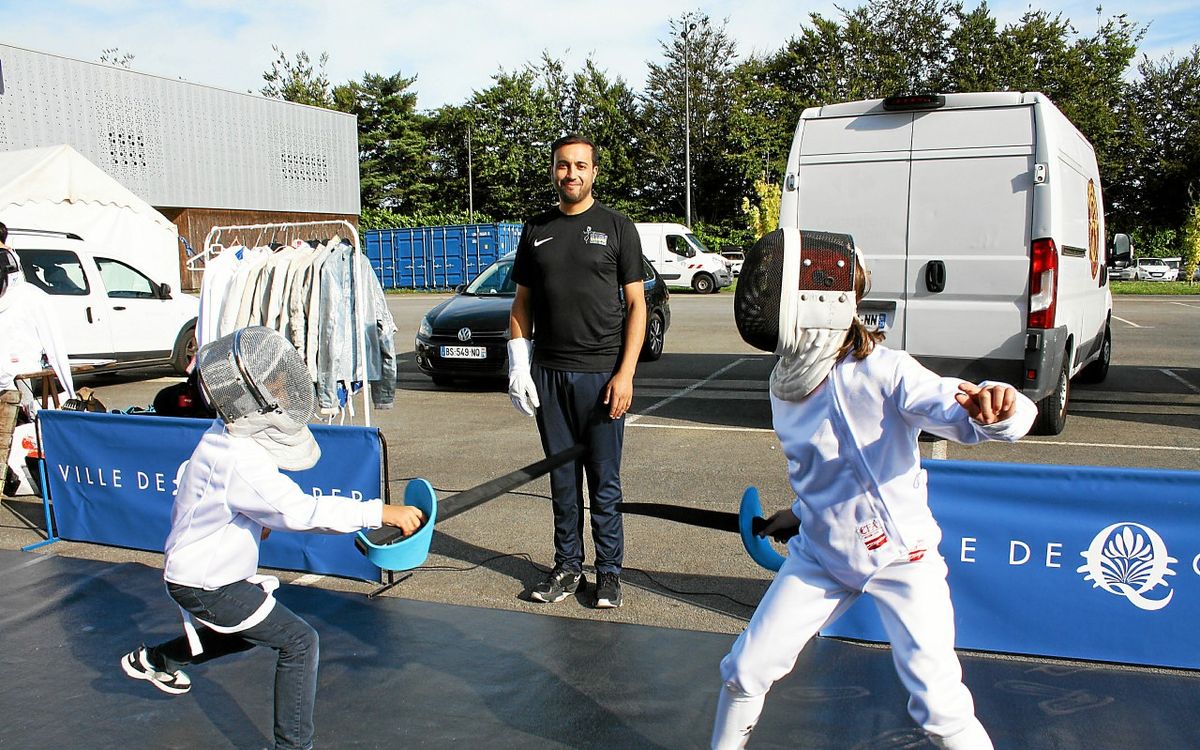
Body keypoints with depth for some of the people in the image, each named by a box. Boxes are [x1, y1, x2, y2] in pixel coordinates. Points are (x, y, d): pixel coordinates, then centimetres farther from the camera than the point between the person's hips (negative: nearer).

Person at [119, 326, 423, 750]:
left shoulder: (231, 436, -1)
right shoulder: (238, 459, -32)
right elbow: (300, 510, -39)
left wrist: (256, 521, 11)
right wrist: (380, 513, -41)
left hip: (197, 568, 9)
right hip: (206, 584, -9)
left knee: (250, 632, 30)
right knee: (298, 641, -9)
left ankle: (153, 660, 46)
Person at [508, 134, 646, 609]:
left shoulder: (617, 228, 2)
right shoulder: (536, 231, 11)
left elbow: (636, 304, -1)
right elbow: (523, 303, 14)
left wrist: (625, 374, -9)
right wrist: (519, 367, 2)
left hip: (601, 374, -3)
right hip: (548, 374, 3)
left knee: (604, 481, 4)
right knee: (562, 479, 11)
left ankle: (609, 571, 16)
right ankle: (567, 567, 24)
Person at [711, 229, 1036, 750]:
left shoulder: (881, 371, -23)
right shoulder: (786, 385, -2)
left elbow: (959, 409, -36)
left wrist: (996, 410, -56)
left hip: (899, 556, -5)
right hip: (821, 555, 6)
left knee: (940, 707, -4)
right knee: (745, 669, 8)